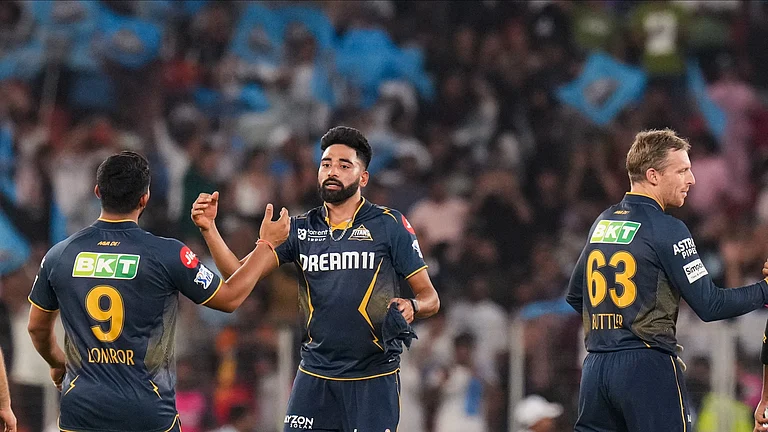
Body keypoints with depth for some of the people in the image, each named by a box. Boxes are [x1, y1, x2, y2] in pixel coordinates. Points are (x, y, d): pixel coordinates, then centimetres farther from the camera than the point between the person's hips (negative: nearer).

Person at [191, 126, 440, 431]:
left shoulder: (389, 225, -2)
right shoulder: (300, 229, 7)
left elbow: (430, 298, 0)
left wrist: (412, 308, -22)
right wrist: (209, 229, -16)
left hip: (373, 378, -3)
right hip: (315, 376, 3)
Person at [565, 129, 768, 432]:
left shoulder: (602, 223, 13)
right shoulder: (667, 230, -9)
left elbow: (575, 296, 23)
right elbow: (709, 306, -12)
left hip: (594, 368, 7)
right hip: (646, 366, -7)